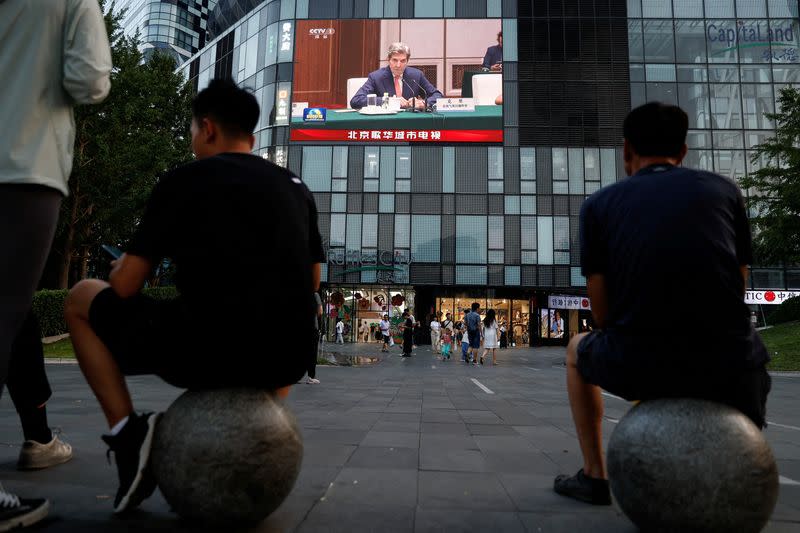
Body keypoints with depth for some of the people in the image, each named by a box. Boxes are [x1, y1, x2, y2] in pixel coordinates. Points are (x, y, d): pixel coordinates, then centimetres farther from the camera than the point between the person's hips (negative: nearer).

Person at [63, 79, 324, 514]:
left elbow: (125, 288, 1)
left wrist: (120, 267, 24)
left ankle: (128, 433, 7)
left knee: (81, 300, 20)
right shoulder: (296, 188, 14)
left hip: (204, 353, -4)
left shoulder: (183, 180, 2)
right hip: (285, 359, 5)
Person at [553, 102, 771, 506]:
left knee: (578, 350, 32)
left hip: (641, 366, -2)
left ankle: (594, 476, 31)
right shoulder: (722, 189, 13)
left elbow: (603, 315, 7)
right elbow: (736, 291, 16)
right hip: (726, 365, 2)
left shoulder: (598, 204, 8)